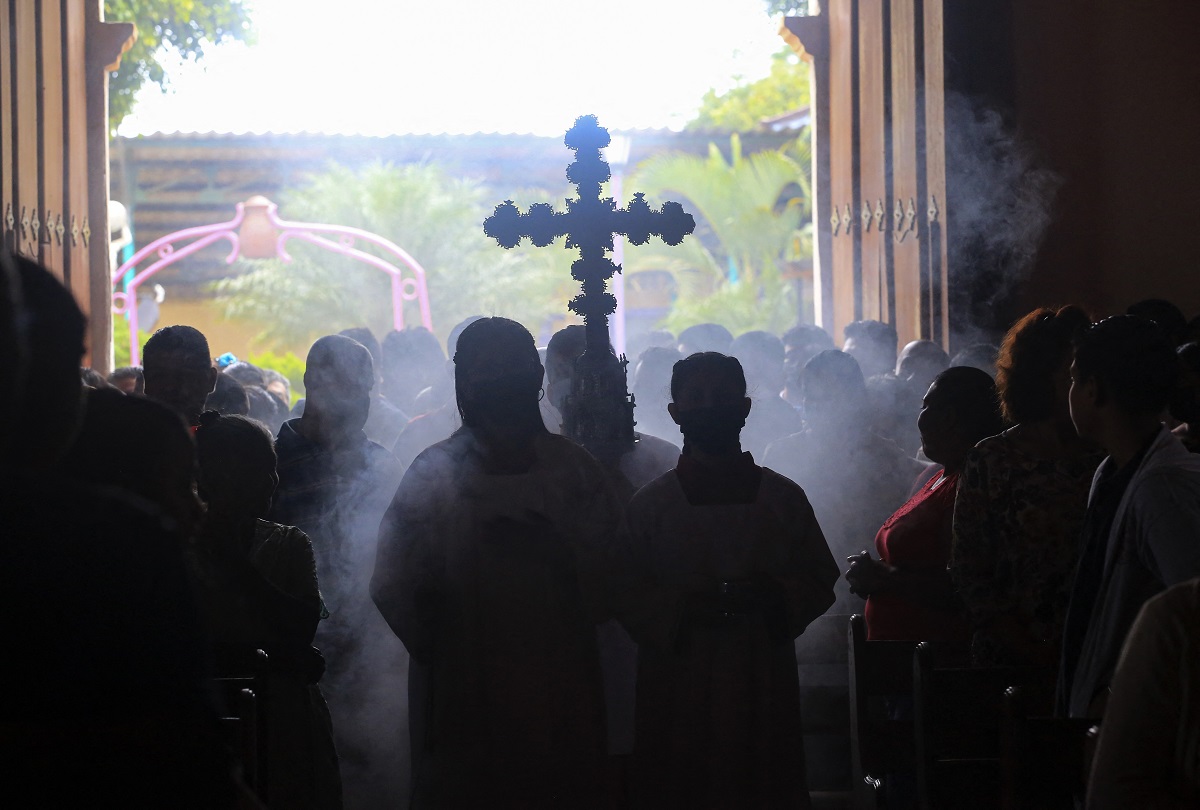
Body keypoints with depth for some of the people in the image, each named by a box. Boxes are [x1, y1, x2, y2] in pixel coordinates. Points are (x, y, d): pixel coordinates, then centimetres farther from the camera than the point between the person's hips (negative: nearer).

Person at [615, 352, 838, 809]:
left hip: (764, 685, 1)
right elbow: (625, 595, 3)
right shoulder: (649, 504, 7)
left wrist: (772, 596, -10)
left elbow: (821, 582, 9)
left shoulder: (783, 498, 10)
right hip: (677, 687, -1)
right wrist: (680, 608, -14)